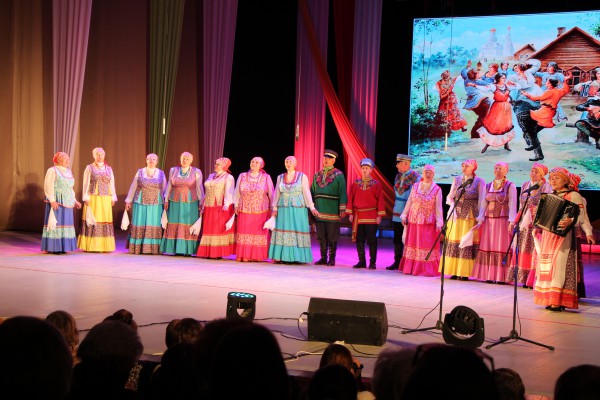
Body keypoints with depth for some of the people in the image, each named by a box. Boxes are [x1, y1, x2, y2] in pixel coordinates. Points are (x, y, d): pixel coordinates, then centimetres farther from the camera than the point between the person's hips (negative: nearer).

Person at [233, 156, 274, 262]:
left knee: (260, 233, -3)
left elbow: (271, 194, 8)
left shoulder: (266, 178, 7)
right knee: (245, 233, -2)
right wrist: (236, 205, 7)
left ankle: (257, 256, 2)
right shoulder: (242, 176, 11)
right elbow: (237, 193, 14)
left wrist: (272, 208, 5)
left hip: (261, 211, -1)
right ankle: (244, 256, 2)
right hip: (244, 210, 1)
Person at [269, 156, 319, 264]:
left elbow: (307, 193, -2)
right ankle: (283, 256, 0)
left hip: (298, 209, -3)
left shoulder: (302, 177, 2)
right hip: (283, 209, 3)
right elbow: (277, 193, 12)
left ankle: (297, 256, -3)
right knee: (282, 231, -2)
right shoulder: (280, 177, 11)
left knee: (298, 231, -6)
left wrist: (312, 207, -10)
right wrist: (274, 208, 4)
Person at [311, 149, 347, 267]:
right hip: (319, 211, 5)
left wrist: (342, 209, -9)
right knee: (321, 237, 7)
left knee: (332, 237, 0)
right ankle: (323, 258, 15)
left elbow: (342, 193, -3)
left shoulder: (338, 175, 0)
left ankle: (332, 259, 7)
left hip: (332, 212, -4)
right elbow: (312, 192, 18)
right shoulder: (317, 175, 14)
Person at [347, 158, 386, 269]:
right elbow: (351, 198, 8)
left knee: (371, 240, -1)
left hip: (371, 217, -3)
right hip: (358, 216, 3)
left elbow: (380, 200, -2)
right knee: (359, 240, 6)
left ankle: (372, 263, 6)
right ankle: (361, 261, 14)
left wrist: (379, 215, -7)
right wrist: (350, 213, 2)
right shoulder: (355, 184, 8)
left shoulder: (376, 184, 1)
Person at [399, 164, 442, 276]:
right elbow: (409, 202, 11)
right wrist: (404, 216, 8)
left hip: (429, 222, -3)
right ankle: (411, 268, 11)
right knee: (413, 243, 6)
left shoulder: (437, 189, -2)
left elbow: (438, 207, -4)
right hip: (414, 221, 3)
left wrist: (439, 222, -9)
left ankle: (427, 269, 0)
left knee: (427, 245, -3)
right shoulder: (415, 187, 7)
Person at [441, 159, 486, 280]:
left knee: (468, 243, -5)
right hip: (456, 216, 4)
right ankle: (454, 271, 8)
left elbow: (482, 202, -5)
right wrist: (453, 203, -5)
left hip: (470, 217, -4)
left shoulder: (479, 182, 0)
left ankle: (464, 273, -1)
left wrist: (480, 219, -13)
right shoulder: (457, 180, 12)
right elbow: (449, 197, 17)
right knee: (453, 243, 2)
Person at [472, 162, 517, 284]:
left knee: (502, 248, -6)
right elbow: (484, 204, 14)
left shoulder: (510, 186, 0)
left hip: (503, 221, -5)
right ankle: (489, 275, 6)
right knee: (488, 247, 2)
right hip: (489, 220, 5)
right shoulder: (488, 186, 14)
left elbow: (512, 205, -6)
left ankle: (501, 276, -3)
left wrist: (511, 222, -14)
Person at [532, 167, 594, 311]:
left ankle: (559, 301, -12)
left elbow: (581, 216, -16)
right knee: (547, 267, 4)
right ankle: (550, 300, 8)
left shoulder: (573, 195, -5)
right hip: (547, 236, 8)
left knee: (559, 265, -13)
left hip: (563, 235, -7)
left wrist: (571, 221, -34)